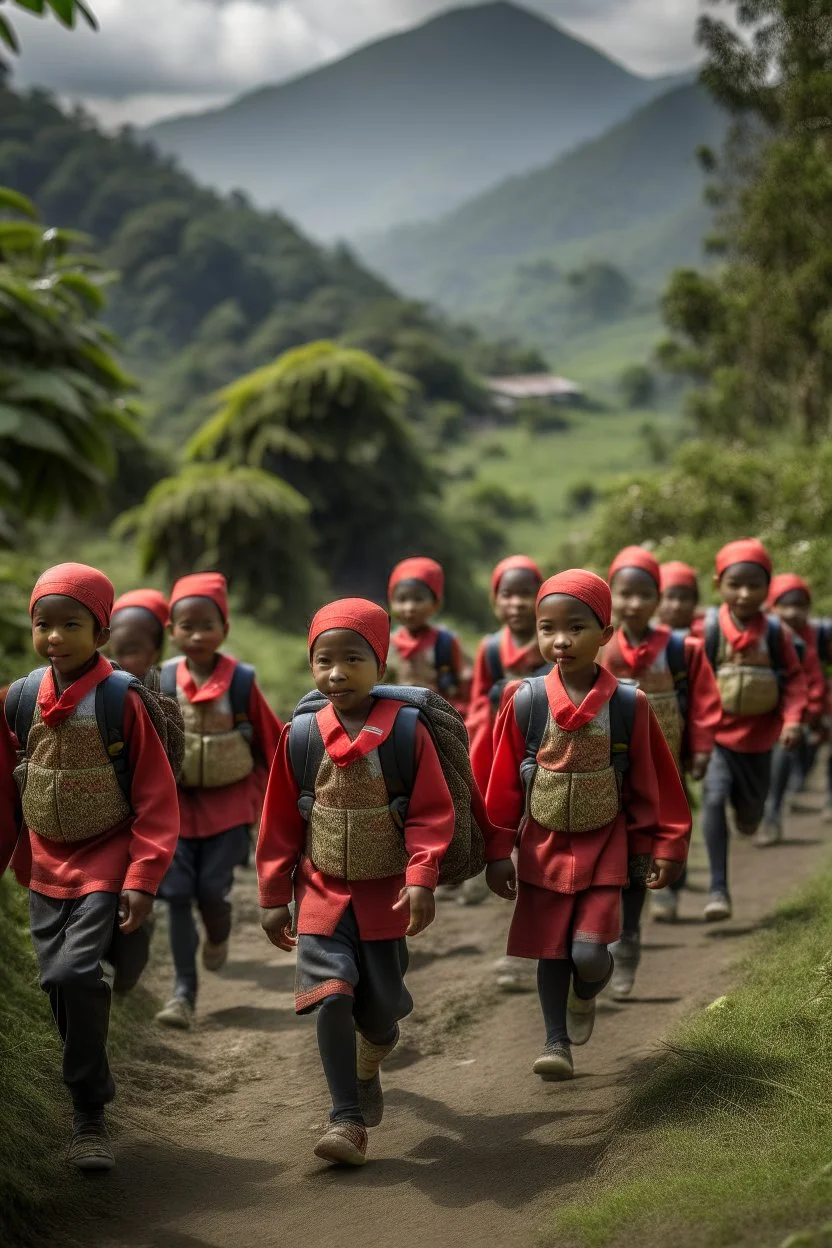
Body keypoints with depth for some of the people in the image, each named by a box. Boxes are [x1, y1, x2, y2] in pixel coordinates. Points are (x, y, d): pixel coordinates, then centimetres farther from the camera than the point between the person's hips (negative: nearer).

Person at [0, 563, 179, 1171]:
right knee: (63, 987, 8)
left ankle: (89, 1115, -4)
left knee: (75, 974, -17)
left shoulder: (124, 702, -12)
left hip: (106, 867, -5)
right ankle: (94, 1087, 29)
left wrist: (143, 878, -14)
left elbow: (156, 799, -10)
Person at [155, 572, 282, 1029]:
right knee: (177, 893, -2)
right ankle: (183, 991, 6)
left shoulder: (241, 682, -9)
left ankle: (218, 937, 31)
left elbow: (271, 744, 0)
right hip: (175, 802, 2)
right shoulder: (162, 682, -6)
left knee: (212, 888, -5)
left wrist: (259, 798, 1)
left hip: (228, 803, -1)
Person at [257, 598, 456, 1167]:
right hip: (322, 893, 1)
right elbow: (280, 822, 5)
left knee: (380, 1010, 8)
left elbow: (432, 813, -8)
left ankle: (368, 1065, 45)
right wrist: (275, 898, 6)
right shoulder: (300, 736, -3)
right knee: (332, 996, -16)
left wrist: (421, 879, -20)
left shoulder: (407, 732, -9)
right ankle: (348, 1120, -7)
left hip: (386, 895, -1)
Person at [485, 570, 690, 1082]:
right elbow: (504, 784, -1)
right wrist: (499, 851, 1)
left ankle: (585, 997, 26)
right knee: (550, 949, 8)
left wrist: (667, 846, 2)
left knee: (589, 953, -8)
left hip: (605, 847, -1)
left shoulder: (630, 706, -11)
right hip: (544, 846, 1)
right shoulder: (525, 703, -9)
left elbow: (656, 782, -1)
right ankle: (557, 1040, 24)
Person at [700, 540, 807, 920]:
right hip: (716, 734, -2)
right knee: (713, 798, -22)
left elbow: (794, 678, -1)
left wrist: (793, 719, -15)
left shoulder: (775, 633, -5)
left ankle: (747, 812, 59)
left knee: (750, 809, 17)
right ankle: (718, 889, -20)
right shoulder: (708, 629, -12)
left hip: (758, 737, 3)